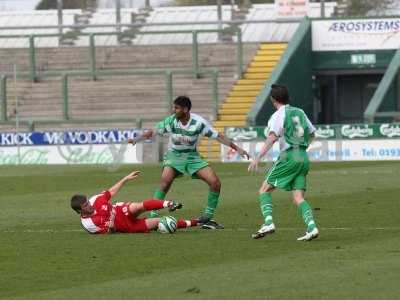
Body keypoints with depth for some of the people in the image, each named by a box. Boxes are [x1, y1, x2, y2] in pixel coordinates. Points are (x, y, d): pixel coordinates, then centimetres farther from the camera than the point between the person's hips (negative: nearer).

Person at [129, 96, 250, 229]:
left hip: (192, 156, 2)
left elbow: (218, 136, -8)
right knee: (166, 179, -31)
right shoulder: (171, 121, -15)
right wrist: (136, 140, -27)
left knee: (215, 182, -11)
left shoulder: (198, 122, -15)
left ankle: (206, 218, 5)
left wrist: (236, 148, -10)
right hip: (174, 155, -2)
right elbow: (152, 132, -12)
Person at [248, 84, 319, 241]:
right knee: (298, 198, 3)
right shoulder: (299, 112, 15)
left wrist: (258, 158, -23)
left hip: (288, 156, -6)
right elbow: (311, 133, 27)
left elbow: (272, 138, -18)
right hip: (303, 157, 6)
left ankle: (268, 223, -14)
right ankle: (311, 227, -17)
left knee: (265, 190, 3)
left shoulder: (278, 116, -5)